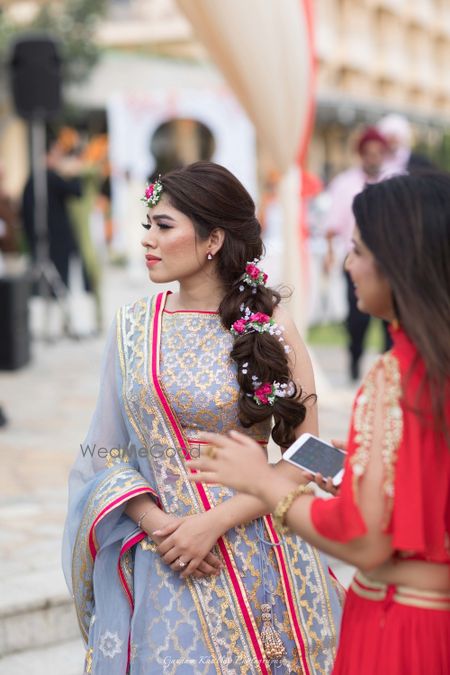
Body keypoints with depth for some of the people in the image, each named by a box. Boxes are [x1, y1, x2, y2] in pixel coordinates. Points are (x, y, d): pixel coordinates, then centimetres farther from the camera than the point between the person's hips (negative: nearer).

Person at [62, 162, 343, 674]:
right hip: (162, 556, 2)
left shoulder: (270, 327, -5)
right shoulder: (133, 326, 2)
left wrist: (214, 522, -15)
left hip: (256, 552, -2)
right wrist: (156, 525, -11)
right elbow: (106, 453, 5)